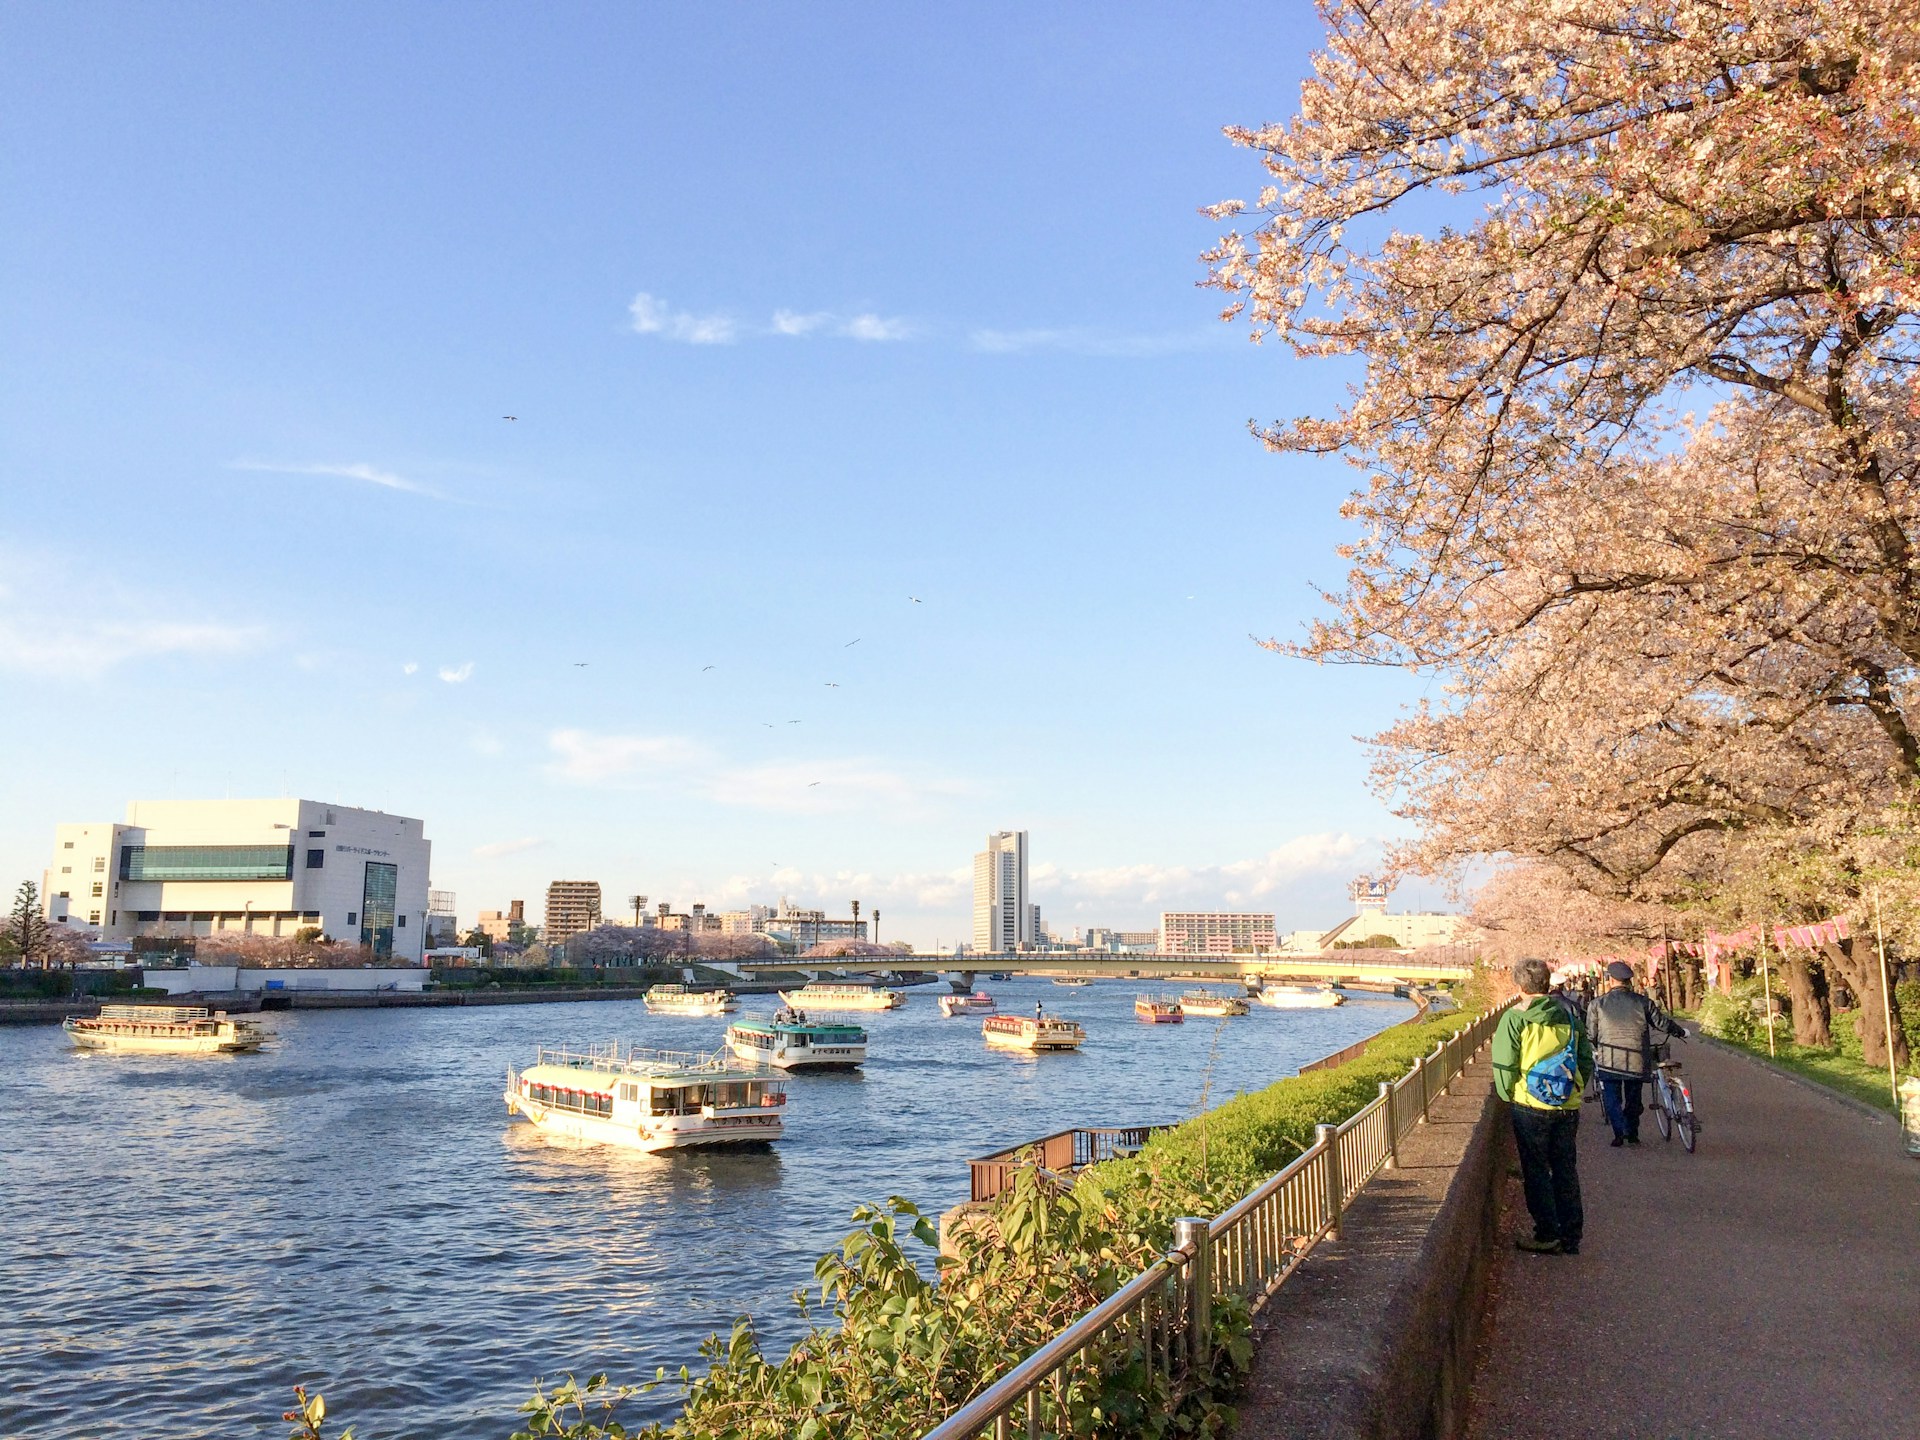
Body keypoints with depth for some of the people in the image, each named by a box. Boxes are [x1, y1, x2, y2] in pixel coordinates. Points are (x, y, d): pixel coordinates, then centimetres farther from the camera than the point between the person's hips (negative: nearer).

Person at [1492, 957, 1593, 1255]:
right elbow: (1587, 1061, 7)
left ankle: (1547, 1235, 10)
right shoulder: (1569, 1015, 3)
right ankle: (1571, 1236, 18)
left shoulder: (1514, 1019, -10)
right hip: (1569, 1108, 4)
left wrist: (1508, 1096, 6)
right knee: (1566, 1171, 13)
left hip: (1530, 1108, -4)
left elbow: (1504, 1067, -10)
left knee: (1536, 1172, 7)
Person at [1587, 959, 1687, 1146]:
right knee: (1633, 1099, 18)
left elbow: (1591, 1034, 2)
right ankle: (1633, 1134, 24)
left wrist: (1595, 1052, 20)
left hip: (1609, 1062, -2)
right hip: (1637, 1061, 2)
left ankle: (1620, 1131, -10)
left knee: (1611, 1098, 7)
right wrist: (1681, 1032, 25)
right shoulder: (1643, 1002, 0)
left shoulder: (1597, 1004, -2)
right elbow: (1662, 1023, 6)